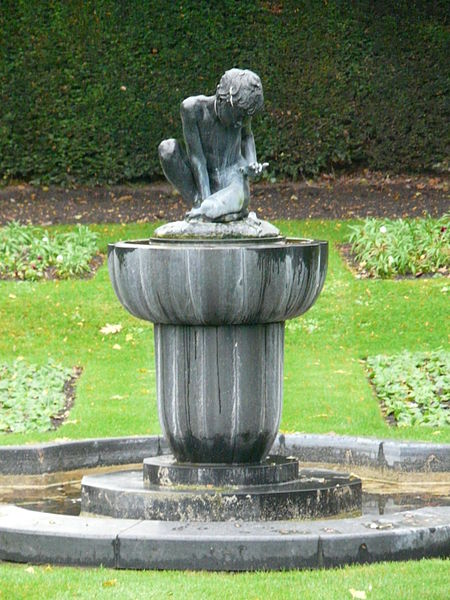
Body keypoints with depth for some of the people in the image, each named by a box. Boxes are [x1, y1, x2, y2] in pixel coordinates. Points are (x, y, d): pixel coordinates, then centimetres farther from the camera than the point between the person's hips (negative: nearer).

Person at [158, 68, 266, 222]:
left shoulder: (241, 111, -9)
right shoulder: (193, 107, -18)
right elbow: (196, 157, -18)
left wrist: (252, 165, -3)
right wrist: (205, 198, -23)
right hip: (202, 188, 1)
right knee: (167, 148, -24)